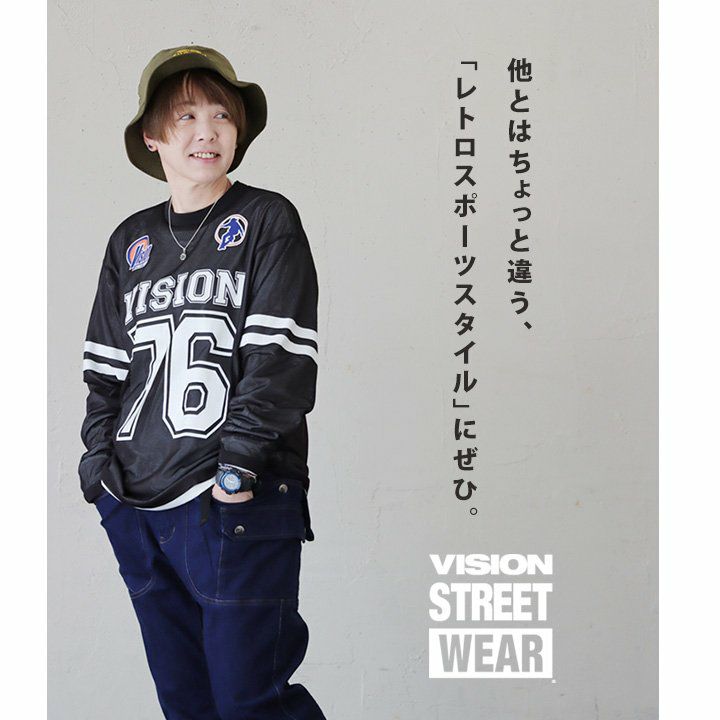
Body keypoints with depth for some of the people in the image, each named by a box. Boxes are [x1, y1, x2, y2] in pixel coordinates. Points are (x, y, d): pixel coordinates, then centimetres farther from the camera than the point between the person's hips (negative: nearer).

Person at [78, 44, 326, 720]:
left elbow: (281, 354, -9)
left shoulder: (267, 220, 0)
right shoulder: (131, 240, 15)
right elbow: (107, 365, 18)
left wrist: (239, 460, -17)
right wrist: (100, 456, 5)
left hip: (237, 506, -5)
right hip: (136, 508, 6)